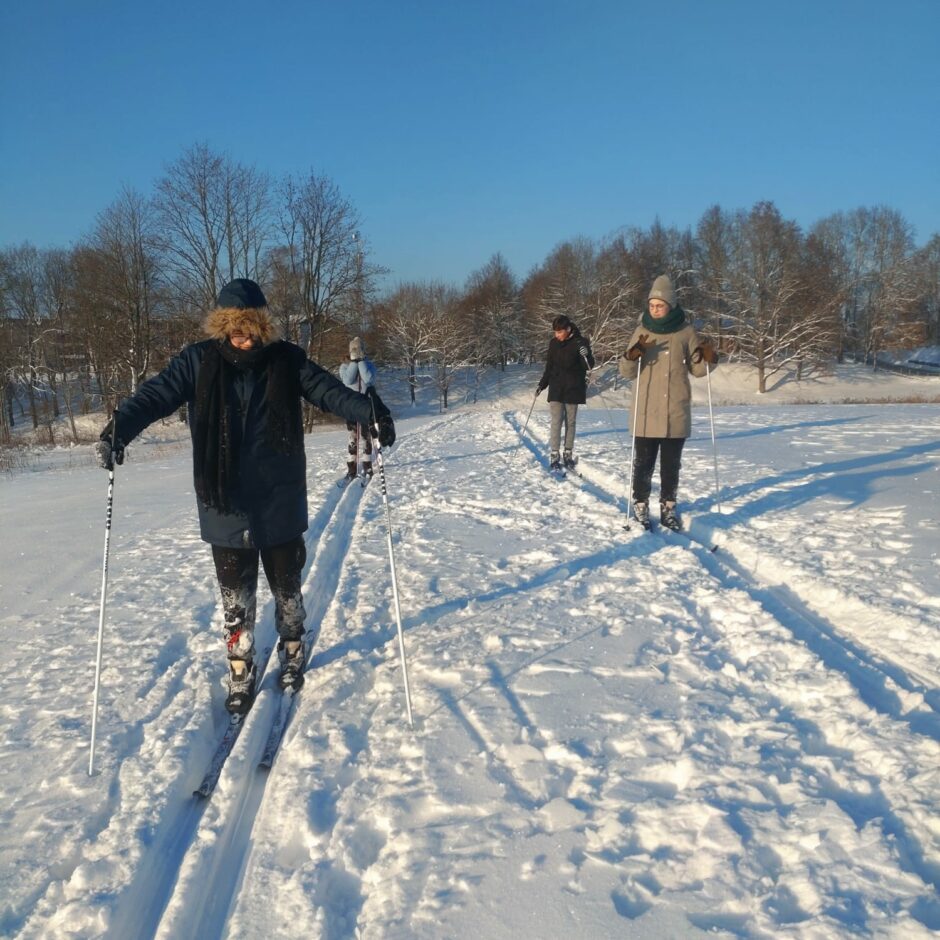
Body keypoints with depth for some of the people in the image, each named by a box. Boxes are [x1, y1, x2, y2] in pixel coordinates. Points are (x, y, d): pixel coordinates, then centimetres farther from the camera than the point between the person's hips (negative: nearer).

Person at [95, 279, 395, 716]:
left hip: (280, 504, 0)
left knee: (286, 588, 18)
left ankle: (292, 652, 42)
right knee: (235, 598, 12)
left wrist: (370, 411, -26)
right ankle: (240, 674, 29)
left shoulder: (286, 359, -6)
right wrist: (119, 428, -30)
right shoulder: (199, 361, -6)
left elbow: (328, 390, -9)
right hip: (225, 507, 0)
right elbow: (156, 394, -12)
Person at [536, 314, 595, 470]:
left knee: (571, 422, 5)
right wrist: (542, 384, 9)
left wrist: (586, 356, -31)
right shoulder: (553, 343, 3)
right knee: (556, 422, -3)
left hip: (573, 388, -2)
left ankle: (569, 454, 13)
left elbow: (589, 366, -11)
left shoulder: (580, 342, -8)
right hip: (556, 389, 2)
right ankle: (554, 455, -2)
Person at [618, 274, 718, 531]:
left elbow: (696, 369, 6)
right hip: (646, 412, 0)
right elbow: (626, 372, -2)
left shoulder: (685, 331, 1)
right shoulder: (642, 331, 2)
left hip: (676, 412, 1)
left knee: (671, 464, 10)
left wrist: (708, 359, -15)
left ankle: (668, 507, 21)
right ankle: (640, 506, 14)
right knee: (644, 463, 3)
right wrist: (632, 356, -23)